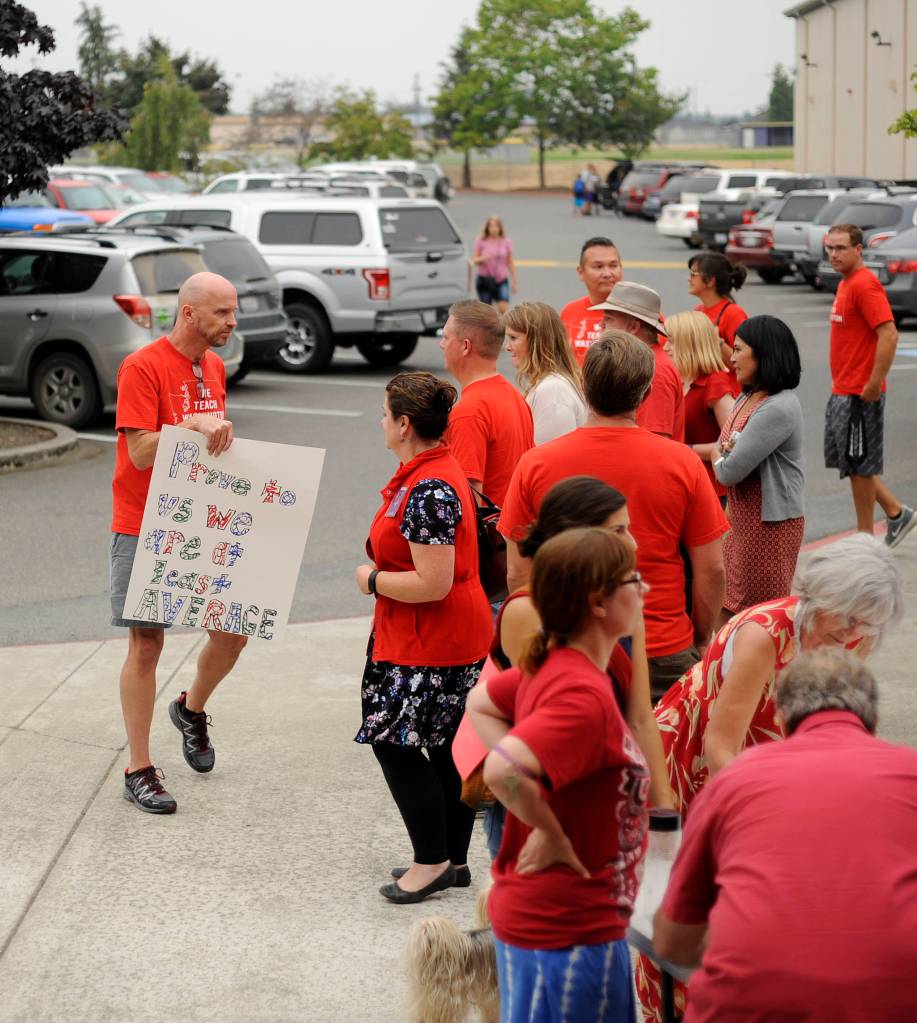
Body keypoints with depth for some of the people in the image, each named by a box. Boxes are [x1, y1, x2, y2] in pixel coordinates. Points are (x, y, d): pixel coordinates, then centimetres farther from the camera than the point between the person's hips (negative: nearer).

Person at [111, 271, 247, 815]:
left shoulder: (215, 366, 9)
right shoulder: (143, 367, -15)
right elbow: (140, 452, -20)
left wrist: (221, 433, 2)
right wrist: (192, 425, -29)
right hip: (145, 530, -6)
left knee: (233, 632, 6)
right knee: (146, 644, 0)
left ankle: (192, 709, 36)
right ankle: (140, 770, 9)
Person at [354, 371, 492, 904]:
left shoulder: (429, 490, -23)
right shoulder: (436, 469, 10)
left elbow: (433, 584, -26)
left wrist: (373, 580, -13)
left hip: (432, 646, -10)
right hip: (456, 639, 10)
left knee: (394, 741, -2)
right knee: (447, 748, 15)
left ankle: (433, 861, 6)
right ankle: (454, 859, 23)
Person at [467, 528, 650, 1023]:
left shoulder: (550, 666, 3)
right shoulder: (584, 695, -26)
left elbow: (478, 703, 20)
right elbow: (502, 770, -38)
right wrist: (552, 833, -21)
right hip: (567, 930, -10)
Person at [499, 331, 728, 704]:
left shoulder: (535, 465, -5)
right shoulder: (683, 463, -6)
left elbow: (518, 574, 0)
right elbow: (711, 569, -2)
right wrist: (700, 642, 14)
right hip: (664, 656, 0)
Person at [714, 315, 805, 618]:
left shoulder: (778, 409, -23)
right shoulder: (747, 397, 7)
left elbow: (730, 471, -24)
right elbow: (723, 448, 14)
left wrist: (719, 459, 0)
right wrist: (726, 453, -10)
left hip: (771, 525, -9)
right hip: (744, 522, 9)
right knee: (726, 609, 15)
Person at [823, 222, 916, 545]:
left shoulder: (865, 285, -17)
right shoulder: (846, 283, 13)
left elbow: (889, 334, -25)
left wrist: (874, 385, -24)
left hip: (859, 394, -10)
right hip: (841, 391, 10)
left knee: (859, 464, 0)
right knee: (852, 461, 16)